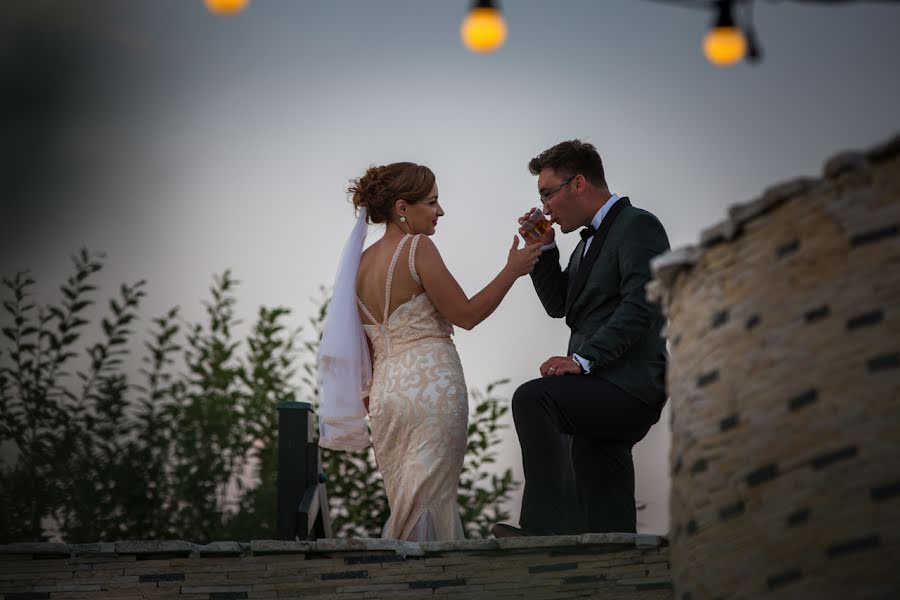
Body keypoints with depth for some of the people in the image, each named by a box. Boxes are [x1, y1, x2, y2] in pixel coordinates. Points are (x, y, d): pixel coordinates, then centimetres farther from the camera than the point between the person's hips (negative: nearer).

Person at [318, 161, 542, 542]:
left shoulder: (362, 262, 15)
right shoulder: (418, 247, -7)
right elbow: (466, 314, -6)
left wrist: (370, 402, 27)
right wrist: (512, 270, 1)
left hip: (385, 388, 7)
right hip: (432, 381, -7)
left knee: (406, 503, 9)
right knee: (430, 502, -6)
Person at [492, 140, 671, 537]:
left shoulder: (638, 226, -7)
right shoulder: (591, 239, 23)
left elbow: (639, 307, -19)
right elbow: (558, 304, 24)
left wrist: (583, 358, -24)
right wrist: (543, 249, 11)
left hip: (628, 386, -10)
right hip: (605, 390, 10)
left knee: (533, 398, -30)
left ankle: (549, 526, -35)